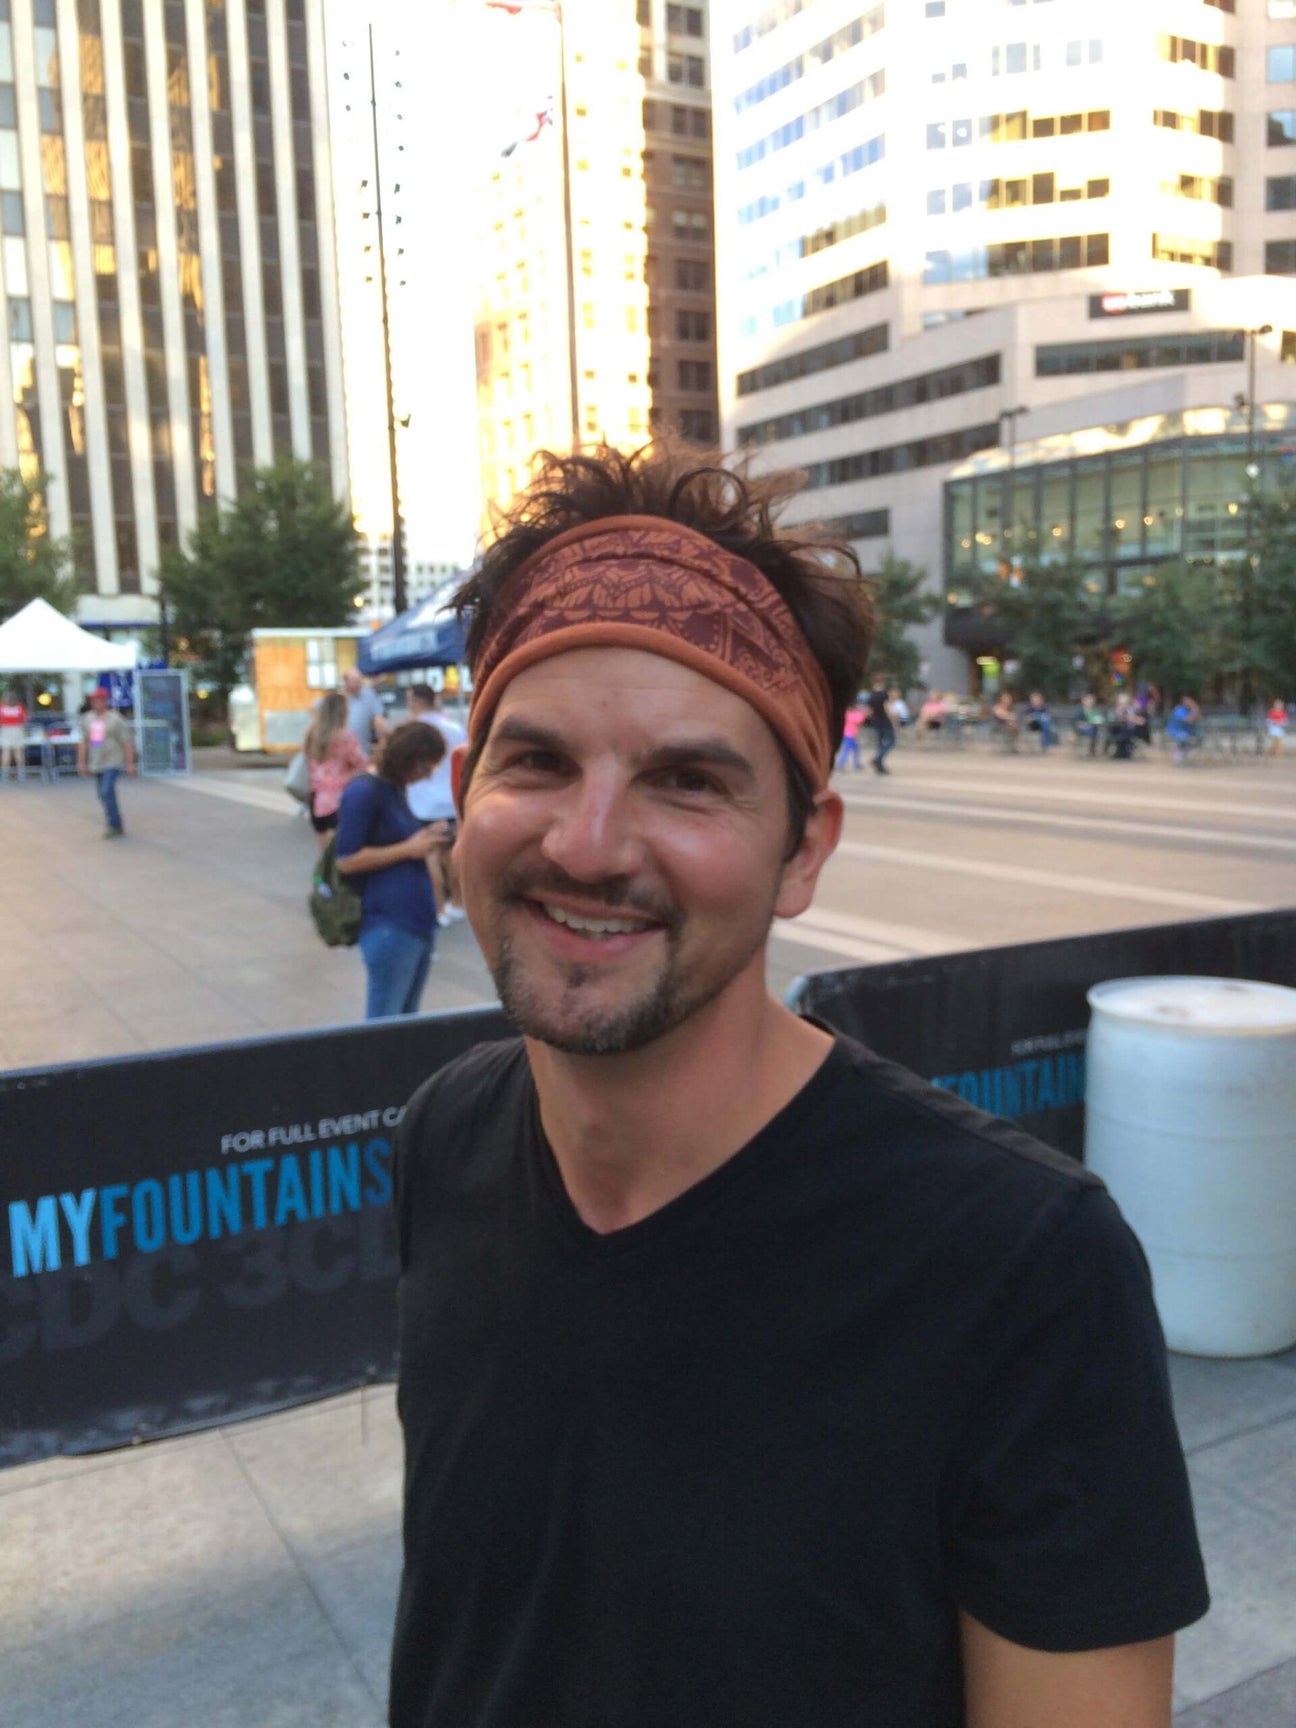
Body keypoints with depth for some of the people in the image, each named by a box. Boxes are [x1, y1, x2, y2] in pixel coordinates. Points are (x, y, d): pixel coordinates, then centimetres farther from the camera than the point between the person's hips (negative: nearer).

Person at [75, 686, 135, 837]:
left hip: (113, 763, -6)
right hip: (96, 765, 6)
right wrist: (81, 762, 7)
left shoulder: (115, 720, -9)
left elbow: (128, 742, -8)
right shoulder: (88, 719, 8)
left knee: (107, 792, -19)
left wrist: (130, 763, -11)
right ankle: (117, 828, 19)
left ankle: (113, 826, -14)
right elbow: (83, 741, 11)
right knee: (104, 795, 9)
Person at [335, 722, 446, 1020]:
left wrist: (426, 838, 8)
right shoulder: (363, 791, -12)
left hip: (419, 922, 9)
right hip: (389, 925, -9)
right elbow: (346, 861, -16)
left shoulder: (395, 789, 15)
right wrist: (407, 849, -14)